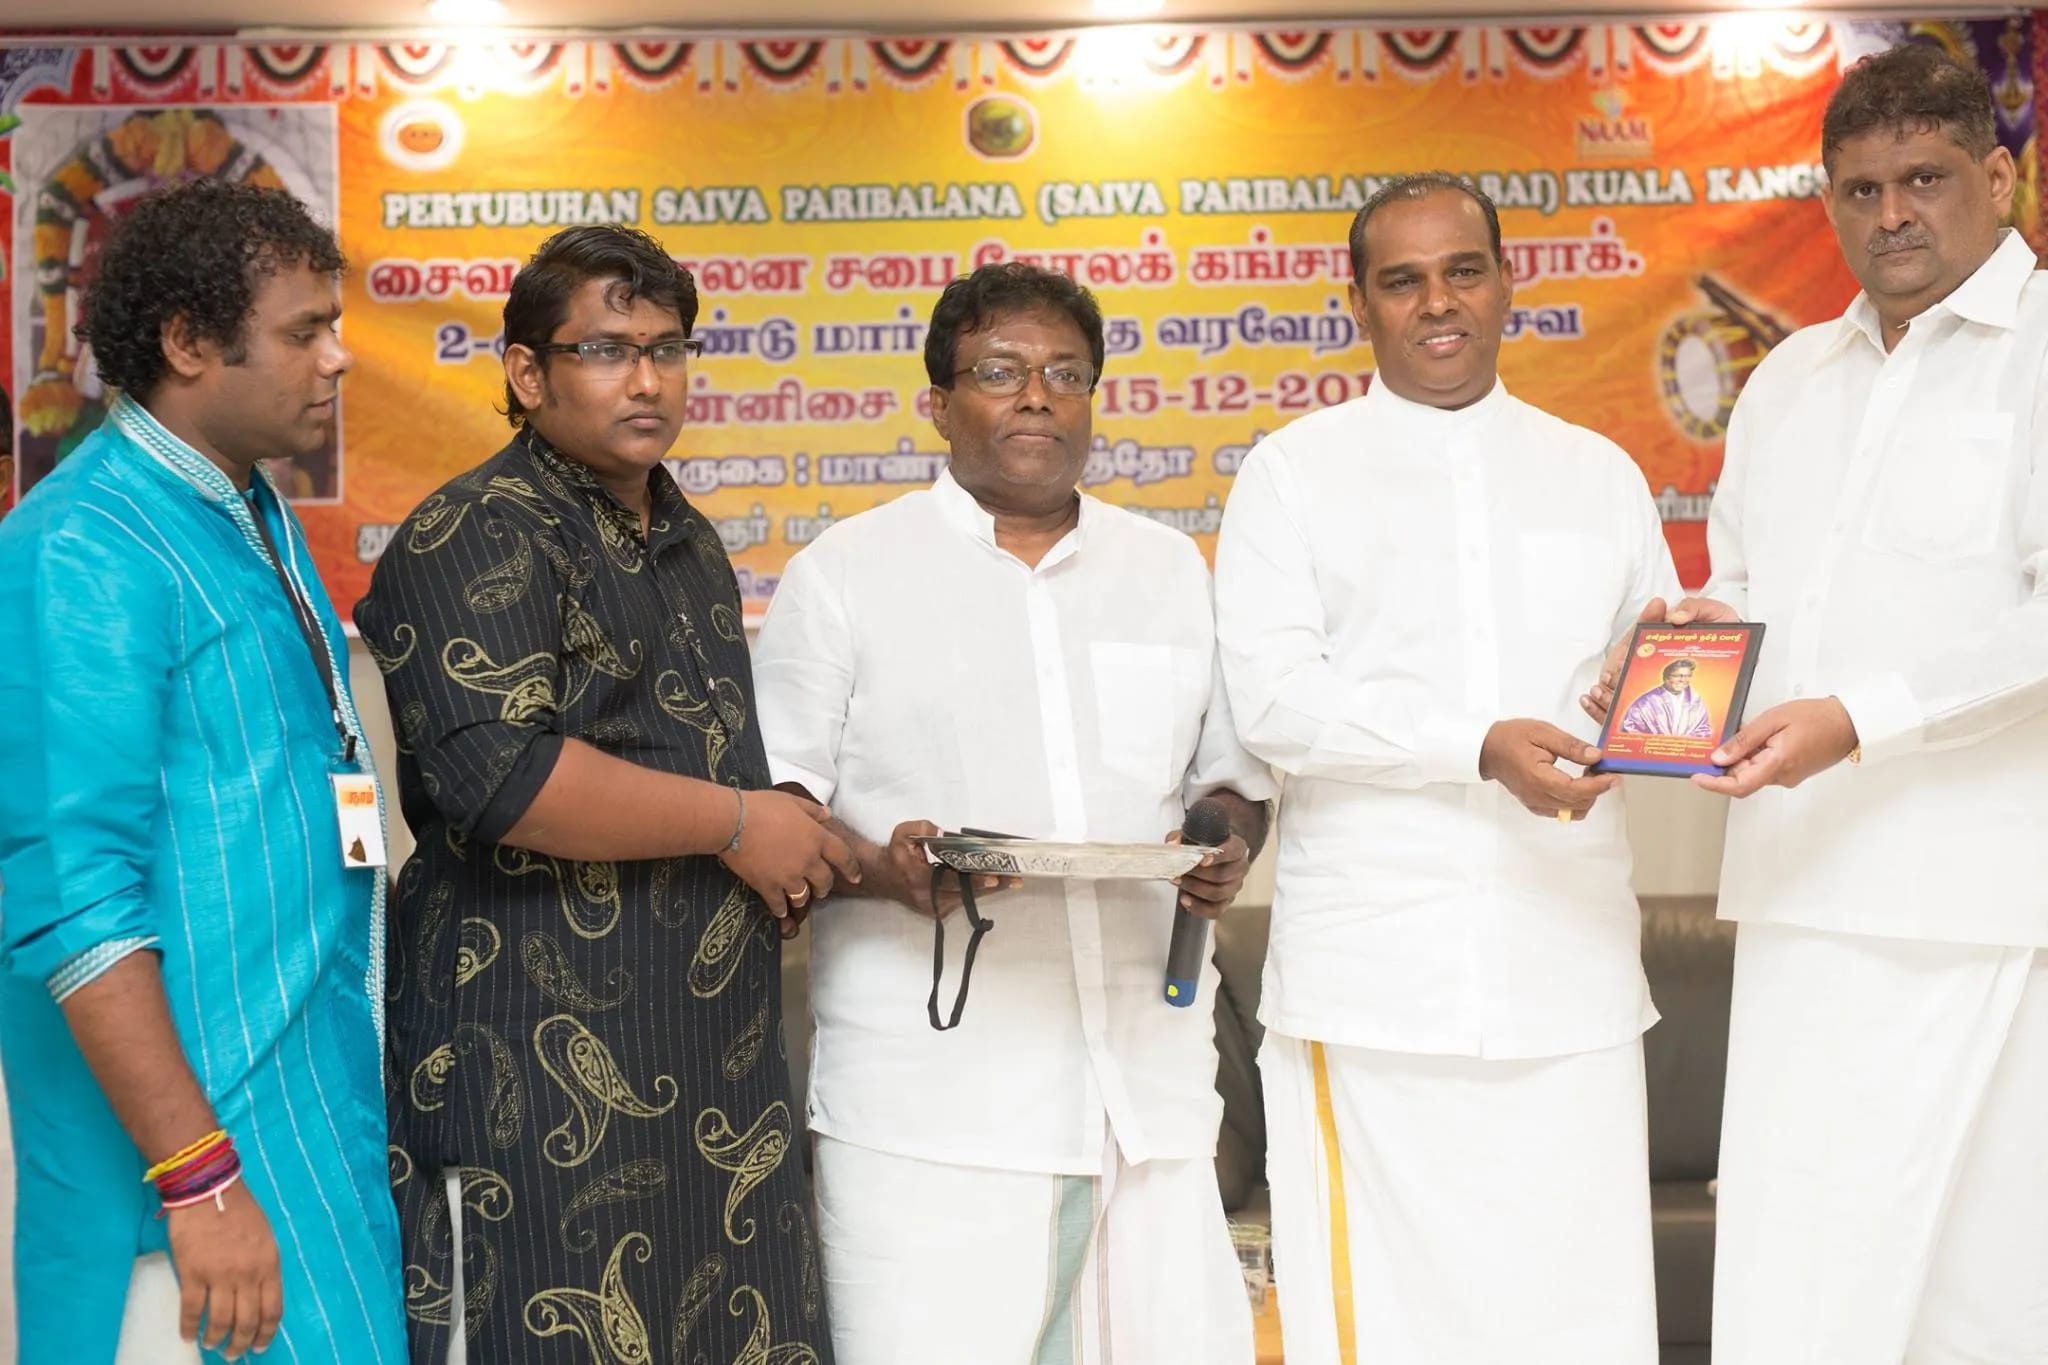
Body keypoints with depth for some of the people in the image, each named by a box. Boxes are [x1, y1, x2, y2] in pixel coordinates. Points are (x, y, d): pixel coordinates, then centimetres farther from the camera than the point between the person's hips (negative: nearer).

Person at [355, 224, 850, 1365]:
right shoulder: (476, 538, -9)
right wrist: (735, 822, -15)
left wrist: (795, 840, 14)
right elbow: (497, 775, -23)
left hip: (721, 1049, 8)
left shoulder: (690, 543, 19)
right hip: (542, 1071, -8)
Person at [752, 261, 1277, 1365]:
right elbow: (771, 799, 2)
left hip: (1149, 1077, 4)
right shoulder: (844, 574, 4)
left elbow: (1230, 774, 22)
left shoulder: (1171, 569, 16)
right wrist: (878, 866, -17)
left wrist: (1226, 848, 0)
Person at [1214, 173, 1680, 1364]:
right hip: (1373, 978, -2)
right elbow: (1272, 696, -6)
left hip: (1568, 964, 3)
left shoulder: (1598, 473, 17)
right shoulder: (1295, 472, 7)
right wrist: (1481, 749, -18)